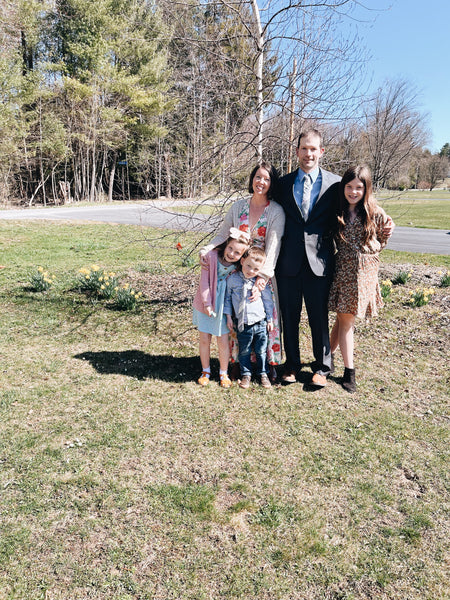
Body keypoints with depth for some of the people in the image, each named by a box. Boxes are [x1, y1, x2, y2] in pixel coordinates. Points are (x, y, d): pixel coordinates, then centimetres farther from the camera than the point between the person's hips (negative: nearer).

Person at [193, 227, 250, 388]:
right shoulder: (211, 256, -17)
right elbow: (204, 281, -12)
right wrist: (207, 303, -13)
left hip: (223, 306, 1)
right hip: (205, 305, -1)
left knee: (223, 341, 5)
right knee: (204, 339, 9)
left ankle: (223, 373, 26)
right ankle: (205, 371, 29)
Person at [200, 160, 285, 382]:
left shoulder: (276, 211, -6)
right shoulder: (238, 206, 5)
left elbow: (273, 247, -13)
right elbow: (223, 235, 6)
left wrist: (262, 277, -22)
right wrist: (206, 250, -14)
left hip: (264, 274, -3)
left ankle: (269, 364, 16)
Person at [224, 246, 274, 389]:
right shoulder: (232, 279, -6)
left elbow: (267, 300, 5)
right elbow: (227, 297, 6)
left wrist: (270, 320, 9)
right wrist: (228, 316, 5)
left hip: (260, 323, 0)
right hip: (242, 324, 0)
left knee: (261, 351, 11)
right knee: (244, 351, 12)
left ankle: (263, 374, 30)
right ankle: (246, 375, 29)